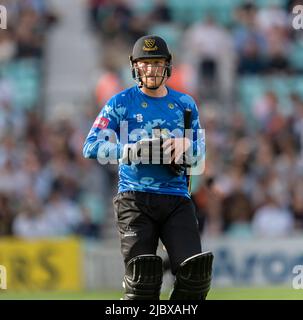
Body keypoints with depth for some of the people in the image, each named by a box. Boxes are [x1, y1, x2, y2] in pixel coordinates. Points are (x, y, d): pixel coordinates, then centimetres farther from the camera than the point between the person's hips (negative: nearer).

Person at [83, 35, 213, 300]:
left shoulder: (186, 105, 16)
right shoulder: (121, 103, 6)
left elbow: (199, 155, 18)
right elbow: (91, 147, -2)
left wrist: (184, 145, -6)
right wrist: (132, 151, -17)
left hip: (177, 199, 2)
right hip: (135, 198, -2)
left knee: (195, 269, -13)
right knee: (142, 273, -15)